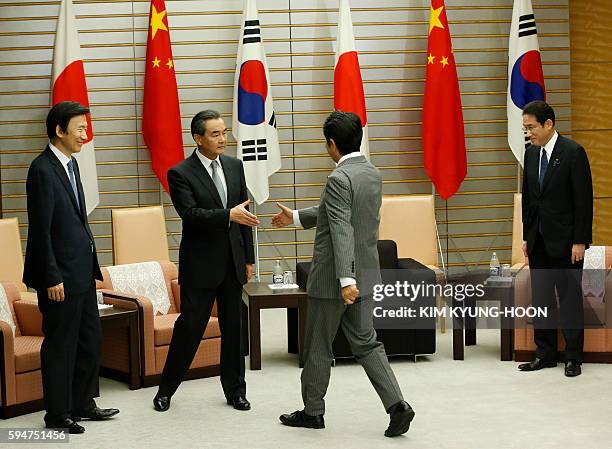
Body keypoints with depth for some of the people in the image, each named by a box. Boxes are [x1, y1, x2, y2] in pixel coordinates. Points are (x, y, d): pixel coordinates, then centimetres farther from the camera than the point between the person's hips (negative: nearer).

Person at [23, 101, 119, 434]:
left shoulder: (70, 164, 12)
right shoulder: (43, 170, -16)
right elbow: (41, 229, -18)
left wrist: (91, 264, 16)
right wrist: (52, 278, -19)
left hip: (82, 271, 9)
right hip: (60, 275, -9)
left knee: (90, 340, 16)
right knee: (60, 345, 2)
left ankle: (82, 403, 28)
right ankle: (57, 413, 14)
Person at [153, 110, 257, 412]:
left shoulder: (234, 166, 8)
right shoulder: (181, 174, -10)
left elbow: (242, 214, 13)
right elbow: (190, 214, -22)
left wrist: (248, 258, 12)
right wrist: (228, 215, -34)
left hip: (232, 263, 5)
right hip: (200, 265, -5)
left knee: (233, 328, 10)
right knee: (189, 326, -1)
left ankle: (235, 390, 21)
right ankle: (166, 389, 13)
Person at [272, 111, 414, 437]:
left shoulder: (339, 178, -19)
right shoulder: (372, 174, 9)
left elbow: (342, 231, -26)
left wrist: (346, 280, -30)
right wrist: (297, 218, 28)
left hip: (334, 276, -8)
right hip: (363, 274, 8)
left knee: (318, 348, 8)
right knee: (365, 343, 11)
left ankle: (312, 411, 21)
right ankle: (396, 405, -1)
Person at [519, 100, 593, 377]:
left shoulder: (573, 153, -11)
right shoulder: (531, 154, 9)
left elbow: (584, 200, -12)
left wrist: (580, 241, -15)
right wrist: (527, 236, 12)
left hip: (565, 240, -6)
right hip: (538, 240, 6)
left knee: (570, 298, 0)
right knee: (541, 299, 10)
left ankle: (573, 357, 8)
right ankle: (545, 354, 18)